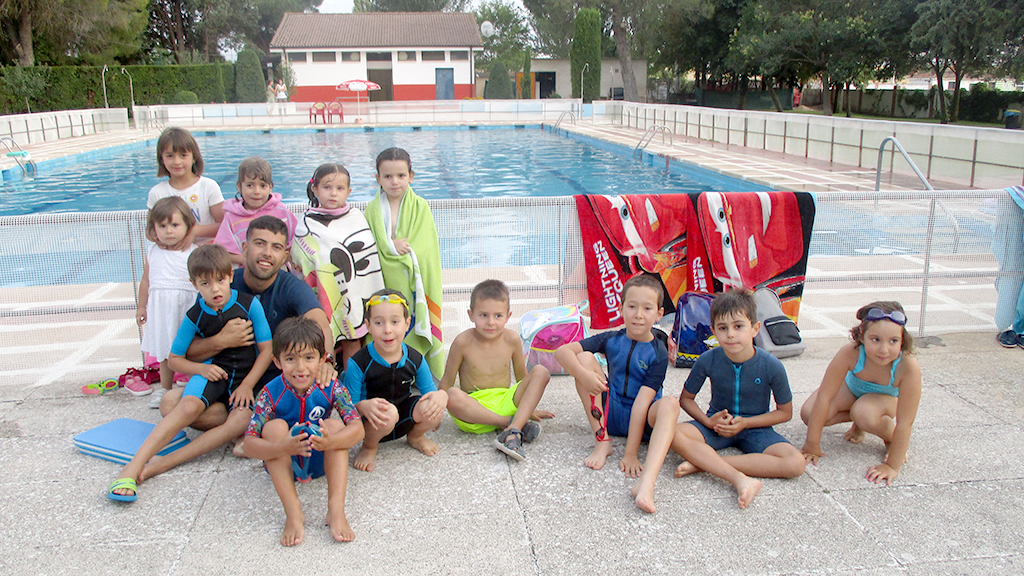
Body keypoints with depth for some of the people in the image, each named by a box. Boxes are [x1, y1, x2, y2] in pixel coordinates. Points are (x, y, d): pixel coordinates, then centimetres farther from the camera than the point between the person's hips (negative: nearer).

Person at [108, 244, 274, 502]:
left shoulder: (249, 305, -7)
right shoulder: (195, 316, -1)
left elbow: (267, 350, -4)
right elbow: (174, 359, 7)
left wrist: (247, 385, -13)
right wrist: (201, 368, -13)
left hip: (249, 376, 0)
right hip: (213, 372, 1)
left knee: (243, 418, -31)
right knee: (188, 406, -31)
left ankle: (165, 463, -30)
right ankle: (134, 466, -32)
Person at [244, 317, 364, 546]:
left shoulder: (331, 388, -16)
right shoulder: (271, 393, -18)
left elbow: (357, 429, -25)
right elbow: (249, 443, -24)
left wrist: (330, 442, -46)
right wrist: (282, 448, -44)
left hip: (320, 462, 1)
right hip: (282, 465, -1)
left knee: (336, 425, -24)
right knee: (275, 427, -26)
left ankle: (336, 510, -33)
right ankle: (293, 512, -31)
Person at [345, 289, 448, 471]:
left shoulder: (415, 360, -7)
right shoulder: (358, 363, -18)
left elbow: (429, 391, 0)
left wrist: (440, 396, -25)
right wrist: (363, 407, -39)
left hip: (404, 419, 4)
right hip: (371, 423, -3)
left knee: (435, 404, -24)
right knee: (387, 412, -37)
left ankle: (415, 436, 12)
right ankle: (369, 447, -1)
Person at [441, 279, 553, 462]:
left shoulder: (512, 340, -1)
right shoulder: (463, 342, -9)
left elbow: (522, 377, 13)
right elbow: (447, 381, 1)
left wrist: (529, 409, 20)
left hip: (505, 402, 3)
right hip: (474, 409, -3)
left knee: (541, 372, -17)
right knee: (453, 396, -36)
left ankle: (512, 432, -32)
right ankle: (510, 423, -26)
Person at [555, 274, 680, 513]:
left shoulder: (658, 353, -12)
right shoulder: (611, 340, -3)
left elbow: (642, 402, -21)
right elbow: (562, 351, -11)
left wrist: (631, 454, -26)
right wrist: (584, 375, -31)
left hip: (643, 420, -3)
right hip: (609, 413, 3)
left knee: (670, 405, -35)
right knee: (584, 357, -14)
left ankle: (646, 484, -56)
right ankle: (602, 441, -13)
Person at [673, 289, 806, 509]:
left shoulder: (771, 366, -17)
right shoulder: (707, 361, -14)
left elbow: (785, 412, -3)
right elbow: (686, 398, 2)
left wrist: (745, 423, -15)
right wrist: (708, 421, -16)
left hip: (754, 428, 0)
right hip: (717, 424, 0)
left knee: (795, 464, -28)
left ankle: (703, 461, -27)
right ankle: (740, 479, -37)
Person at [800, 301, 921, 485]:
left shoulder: (908, 366, -39)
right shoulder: (850, 352, -37)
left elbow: (905, 422, -32)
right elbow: (824, 397, -30)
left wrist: (892, 466, -31)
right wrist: (812, 445, -26)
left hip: (887, 397, -2)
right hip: (852, 388, 2)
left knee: (865, 414, -36)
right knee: (808, 414, -21)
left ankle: (891, 437, -1)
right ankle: (858, 422, 7)